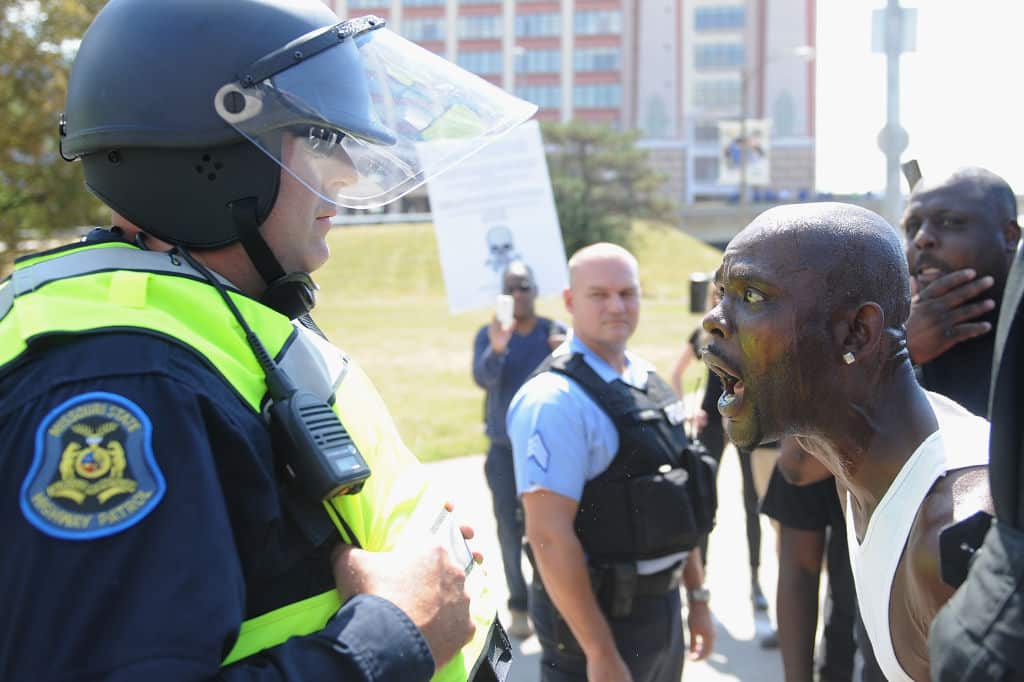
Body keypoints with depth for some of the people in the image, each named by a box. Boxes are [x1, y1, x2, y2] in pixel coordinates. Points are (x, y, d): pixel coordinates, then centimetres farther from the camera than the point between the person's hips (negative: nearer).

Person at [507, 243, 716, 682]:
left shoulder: (648, 381, 6)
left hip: (663, 608, 8)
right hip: (596, 614, -8)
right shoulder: (555, 399, -19)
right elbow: (549, 535, -23)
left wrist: (697, 595, 15)